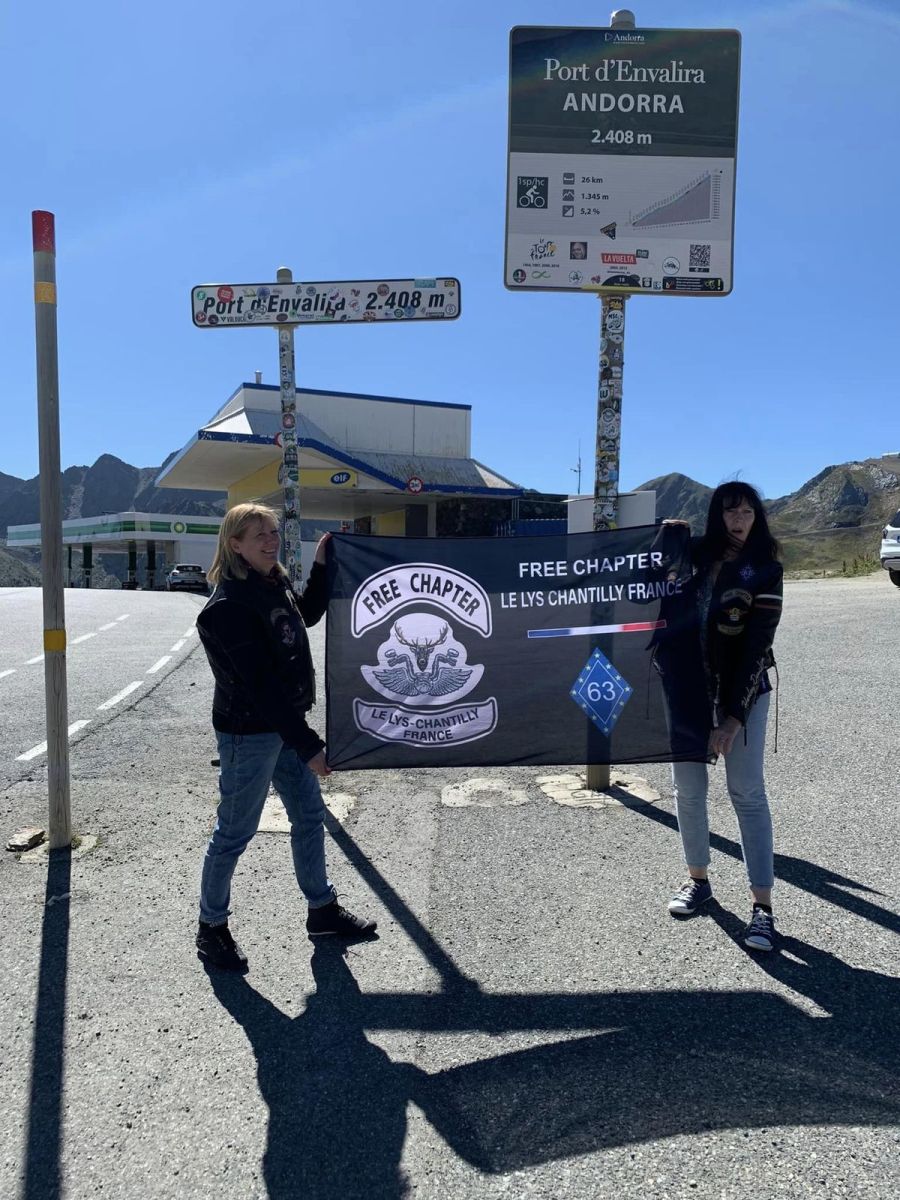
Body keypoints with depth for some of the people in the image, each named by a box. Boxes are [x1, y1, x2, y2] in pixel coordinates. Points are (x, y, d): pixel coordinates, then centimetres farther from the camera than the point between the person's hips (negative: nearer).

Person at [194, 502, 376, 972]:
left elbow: (307, 615, 25)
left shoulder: (274, 584, 4)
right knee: (234, 832, 6)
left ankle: (322, 910, 34)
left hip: (284, 724, 9)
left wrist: (322, 566, 12)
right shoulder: (229, 605, -23)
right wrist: (308, 744, -25)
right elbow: (260, 684, -26)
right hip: (249, 731, -9)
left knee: (309, 815, 17)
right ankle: (212, 928, 27)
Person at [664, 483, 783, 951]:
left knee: (747, 792, -3)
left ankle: (763, 905, 4)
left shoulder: (765, 571, -6)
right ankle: (698, 879, 26)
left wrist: (733, 718, -15)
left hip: (741, 691, -3)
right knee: (687, 787, 8)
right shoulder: (695, 553, 2)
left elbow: (757, 647, -10)